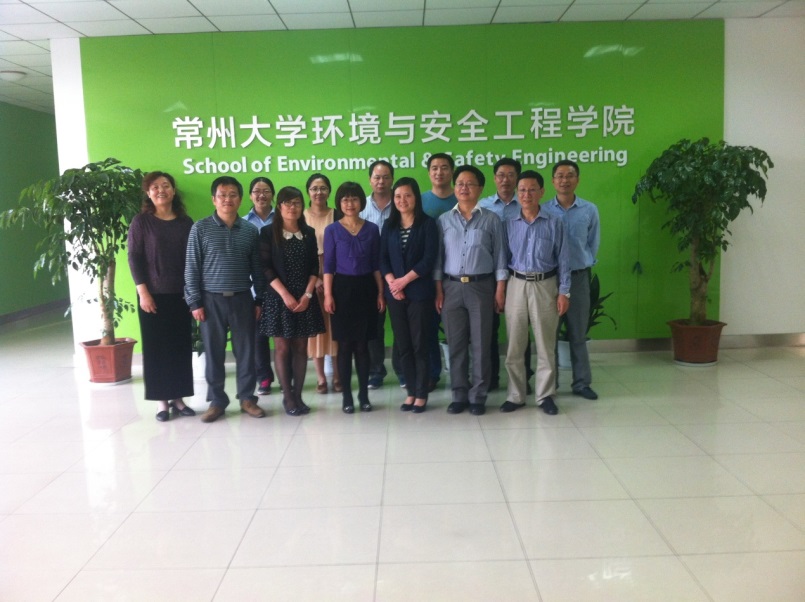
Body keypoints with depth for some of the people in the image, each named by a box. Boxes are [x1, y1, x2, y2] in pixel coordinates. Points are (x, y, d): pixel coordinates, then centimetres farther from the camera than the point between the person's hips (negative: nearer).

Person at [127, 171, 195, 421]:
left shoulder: (186, 222, 7)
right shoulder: (141, 221, -1)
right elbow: (134, 258, -5)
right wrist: (143, 292, -12)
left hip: (181, 294, 3)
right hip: (153, 294, -3)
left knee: (181, 346, 6)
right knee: (156, 347, 3)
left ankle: (178, 397, 17)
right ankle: (161, 400, 13)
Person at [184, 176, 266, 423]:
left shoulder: (250, 230, 5)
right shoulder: (200, 228, -1)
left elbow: (256, 268, 8)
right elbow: (192, 268, -1)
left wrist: (260, 299, 6)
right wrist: (195, 302, -6)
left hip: (242, 299, 2)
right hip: (212, 299, -1)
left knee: (246, 350, 7)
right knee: (214, 352, 6)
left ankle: (247, 398, 20)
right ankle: (217, 400, 19)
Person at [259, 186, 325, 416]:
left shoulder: (309, 233, 8)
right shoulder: (269, 233, -1)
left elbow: (314, 267, 5)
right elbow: (266, 268, -7)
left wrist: (307, 294, -8)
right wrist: (285, 294, -14)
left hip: (304, 297, 3)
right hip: (278, 297, -3)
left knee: (301, 347, 5)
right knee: (282, 347, 1)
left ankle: (298, 395, 12)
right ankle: (287, 397, 10)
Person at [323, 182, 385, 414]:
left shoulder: (372, 229, 5)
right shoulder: (332, 230, 1)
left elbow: (376, 264, 7)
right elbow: (328, 265, -1)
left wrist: (380, 292, 3)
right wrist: (328, 294, -9)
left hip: (365, 288, 1)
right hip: (342, 288, -1)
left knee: (362, 344, 6)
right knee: (345, 345, 3)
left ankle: (363, 395, 15)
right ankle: (346, 396, 12)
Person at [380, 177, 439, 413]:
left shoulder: (428, 224, -1)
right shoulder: (389, 226, 11)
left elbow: (429, 259, -10)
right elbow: (383, 259, 6)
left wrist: (404, 281, -12)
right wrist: (392, 283, -10)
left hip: (420, 292, -4)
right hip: (394, 294, 4)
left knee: (419, 344, 1)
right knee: (403, 345, 7)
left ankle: (421, 394, 11)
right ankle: (411, 392, 17)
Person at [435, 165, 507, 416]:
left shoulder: (491, 220, 3)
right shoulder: (444, 220, 7)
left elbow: (500, 256, 2)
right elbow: (437, 258, 6)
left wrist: (500, 289, -3)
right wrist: (438, 290, -1)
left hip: (481, 287, -1)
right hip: (451, 287, 2)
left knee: (481, 344, 2)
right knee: (456, 344, 6)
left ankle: (478, 397, 13)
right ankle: (459, 395, 17)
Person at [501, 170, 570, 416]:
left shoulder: (554, 224, 0)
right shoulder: (509, 224, 4)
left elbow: (563, 260, 1)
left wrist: (564, 292, -4)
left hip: (545, 285, -1)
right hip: (516, 285, 1)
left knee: (546, 344, 5)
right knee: (514, 345, 5)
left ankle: (545, 395, 17)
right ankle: (515, 395, 17)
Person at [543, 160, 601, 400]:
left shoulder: (590, 210, 3)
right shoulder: (543, 211, -2)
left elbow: (593, 244, 11)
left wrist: (584, 265, 8)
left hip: (579, 277, 1)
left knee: (578, 333, 9)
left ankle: (582, 382, 20)